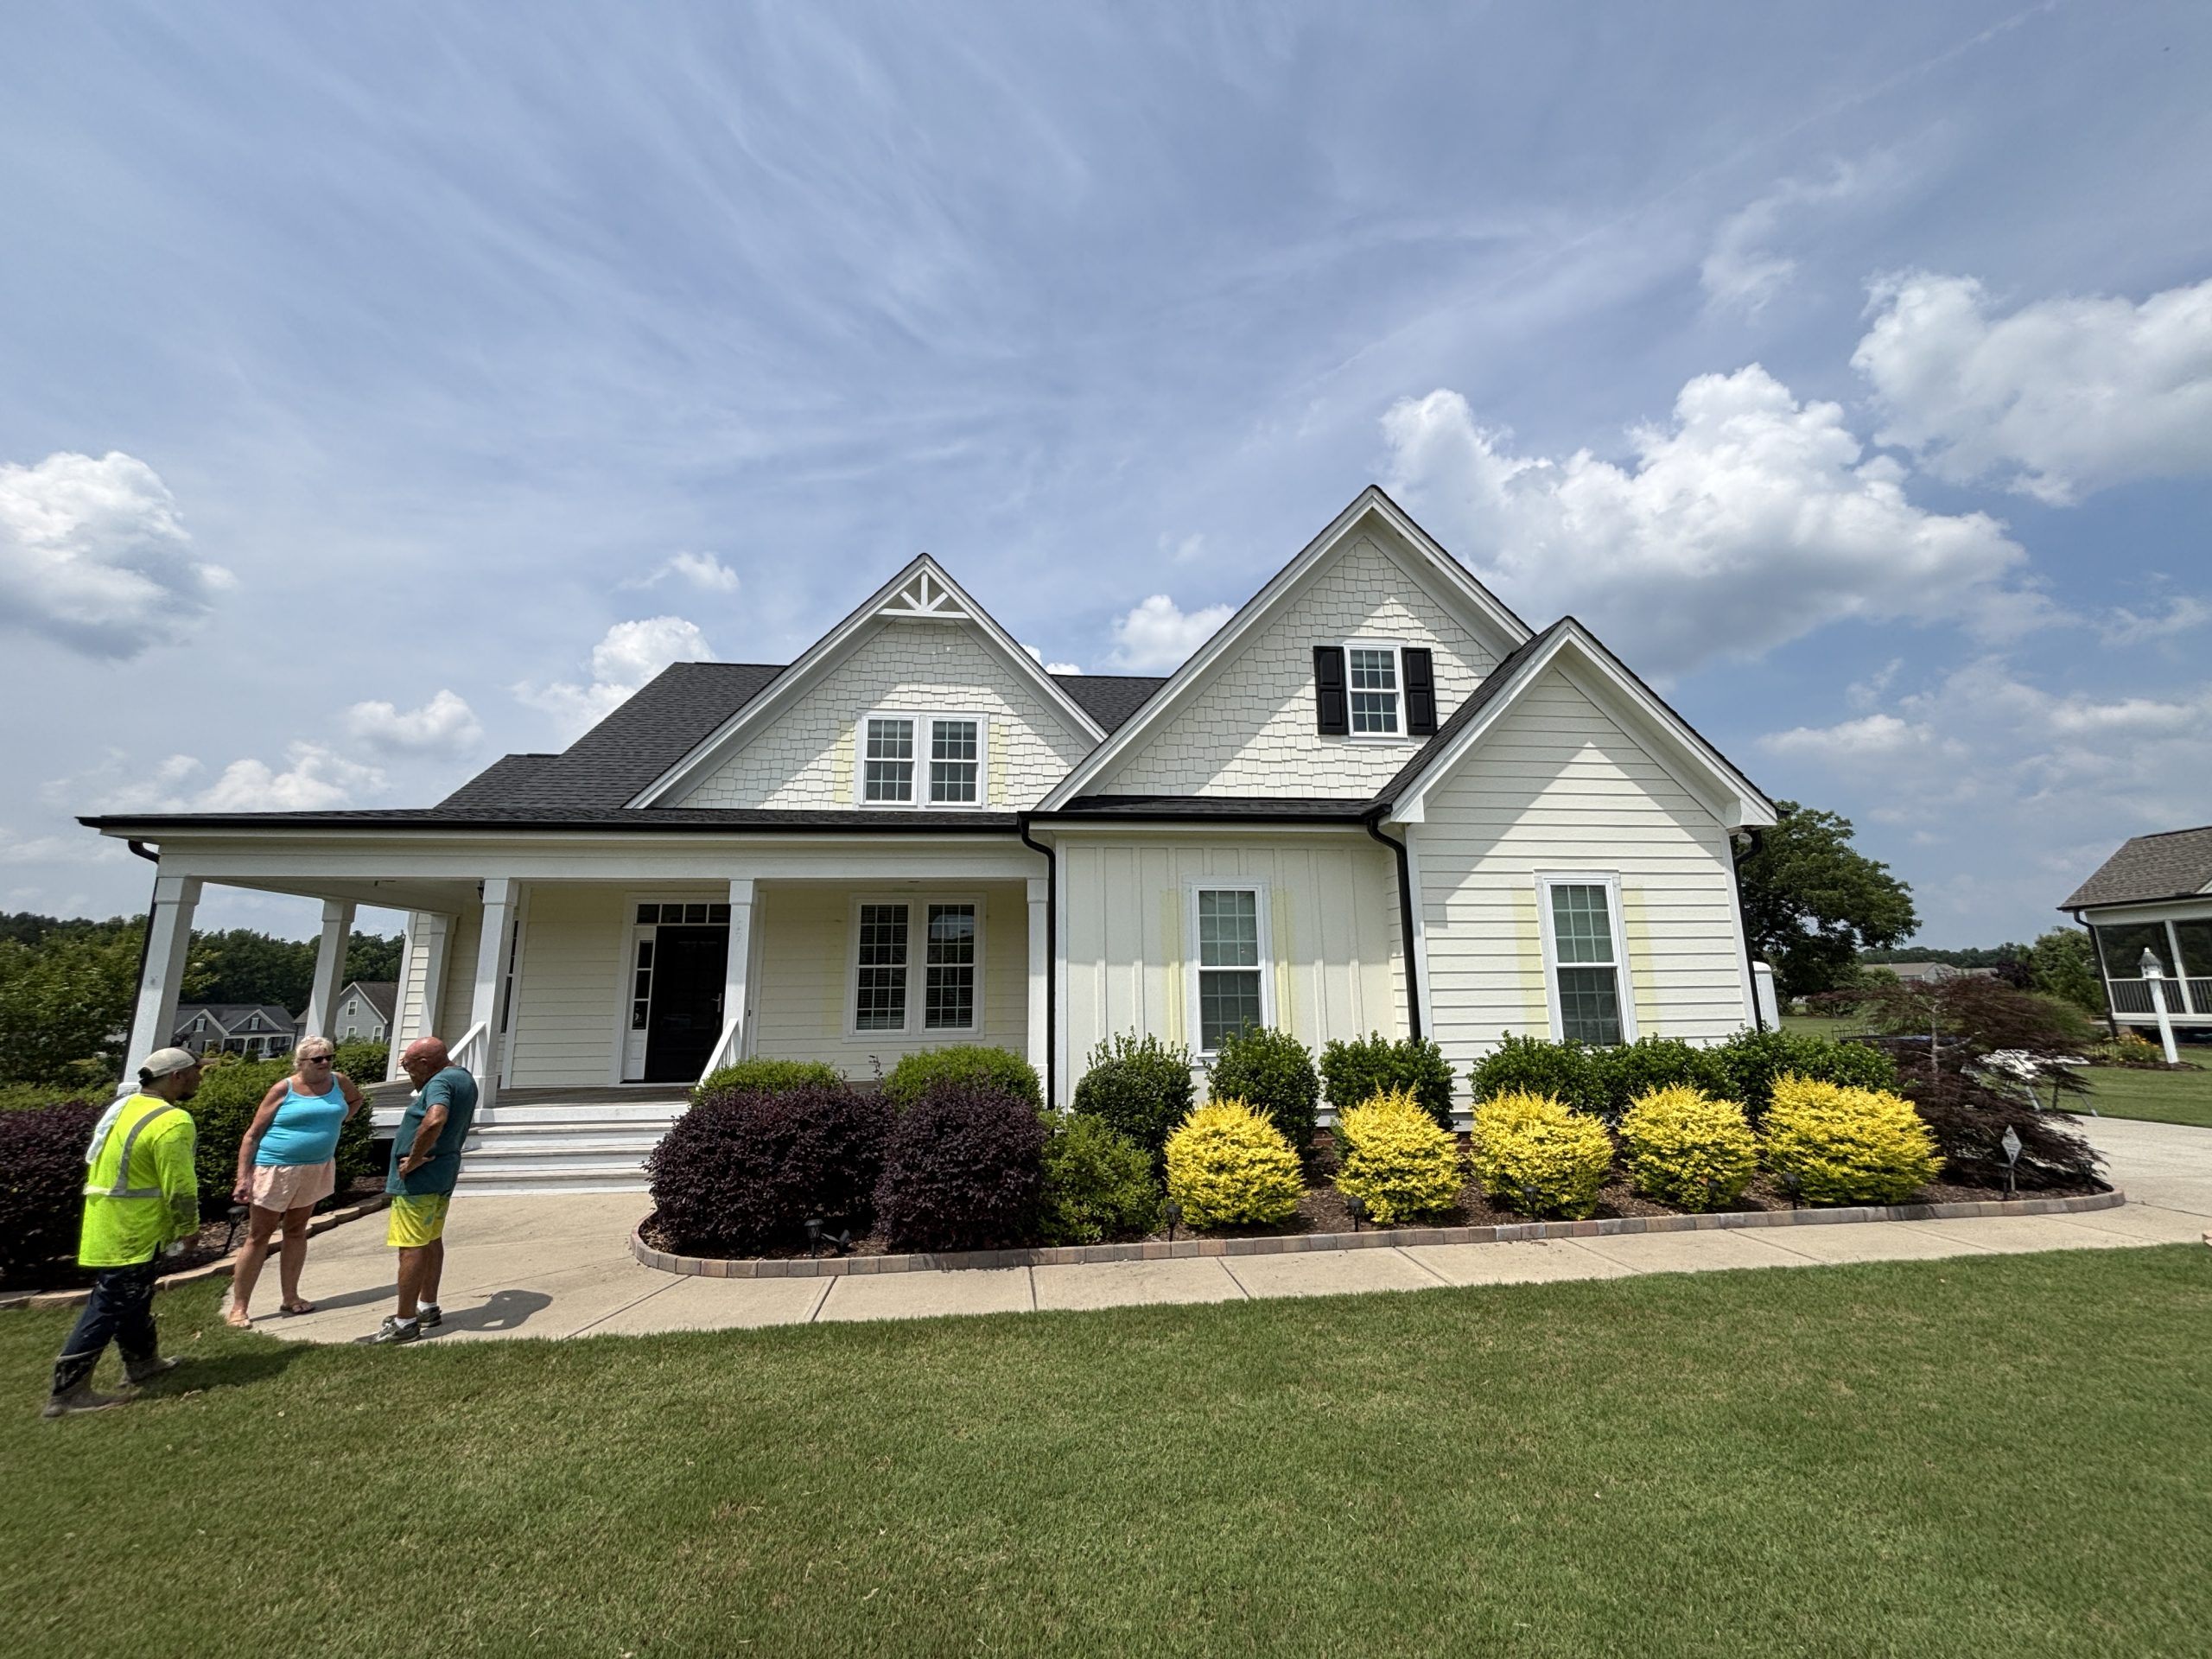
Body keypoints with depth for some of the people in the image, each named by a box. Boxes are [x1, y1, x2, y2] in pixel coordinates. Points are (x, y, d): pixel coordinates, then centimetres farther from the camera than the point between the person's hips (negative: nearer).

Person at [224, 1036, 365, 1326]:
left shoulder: (339, 1082, 1)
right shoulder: (284, 1089, -12)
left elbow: (356, 1100, 25)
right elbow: (253, 1134, -9)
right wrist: (243, 1178, -14)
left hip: (317, 1169, 5)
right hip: (276, 1169, -4)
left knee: (297, 1230, 14)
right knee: (258, 1236, 3)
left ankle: (290, 1297, 23)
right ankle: (238, 1307, 12)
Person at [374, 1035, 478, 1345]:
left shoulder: (440, 1082, -20)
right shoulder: (464, 1077, 12)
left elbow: (435, 1120, -39)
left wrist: (414, 1158, -27)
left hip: (419, 1177, -10)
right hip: (445, 1172, 10)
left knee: (412, 1247, -2)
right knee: (432, 1241, 19)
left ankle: (405, 1322, 5)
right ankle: (428, 1309, 29)